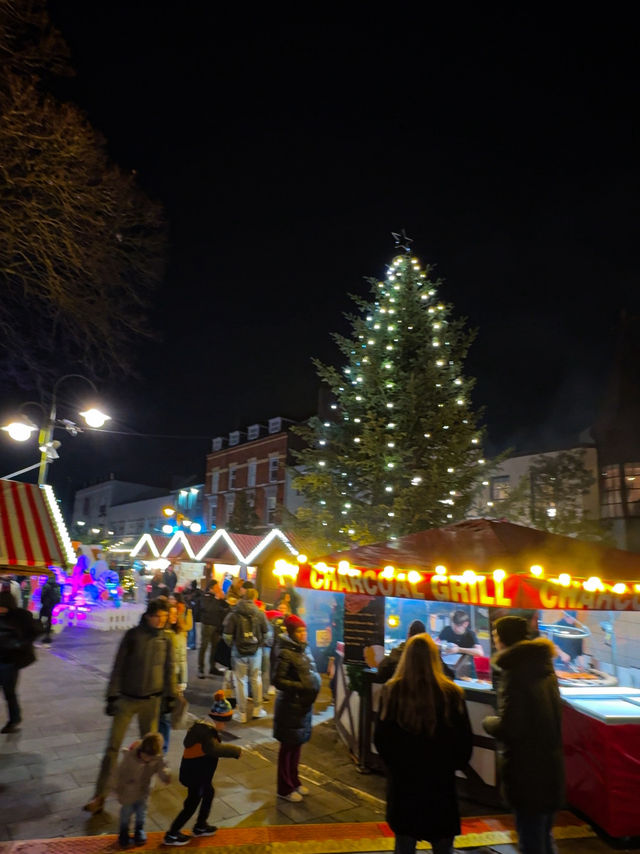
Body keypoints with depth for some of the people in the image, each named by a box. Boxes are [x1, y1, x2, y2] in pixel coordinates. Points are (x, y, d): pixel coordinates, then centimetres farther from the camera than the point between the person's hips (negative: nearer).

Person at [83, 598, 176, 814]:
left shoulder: (165, 640, -4)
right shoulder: (133, 635, -10)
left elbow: (169, 669, 6)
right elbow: (118, 667, -6)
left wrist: (170, 696, 7)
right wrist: (112, 696, -7)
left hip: (151, 700, 2)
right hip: (126, 698, -1)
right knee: (112, 747, 0)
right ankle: (99, 796, 10)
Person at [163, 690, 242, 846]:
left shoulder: (202, 725, -1)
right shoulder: (207, 731, -30)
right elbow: (214, 749, -46)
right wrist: (236, 751, -40)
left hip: (197, 772, 10)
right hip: (195, 774, -10)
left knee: (208, 792, 25)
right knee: (192, 804, 8)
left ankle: (200, 826, 41)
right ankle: (172, 835, 22)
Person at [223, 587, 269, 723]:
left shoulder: (233, 614, -10)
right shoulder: (259, 614, -5)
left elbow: (227, 635, -8)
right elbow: (266, 633, 2)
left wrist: (232, 645, 10)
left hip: (239, 650, -2)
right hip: (256, 650, 2)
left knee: (240, 681, 7)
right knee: (256, 678, 16)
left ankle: (241, 713, 12)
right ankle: (257, 709, 23)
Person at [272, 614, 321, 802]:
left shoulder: (305, 649, 5)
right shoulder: (285, 653, -18)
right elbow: (277, 680, -20)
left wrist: (315, 685, 0)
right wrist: (300, 687, -22)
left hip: (305, 704, 7)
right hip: (290, 706, -7)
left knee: (297, 745, 19)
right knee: (288, 747, 7)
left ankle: (294, 782, 34)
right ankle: (284, 789, 22)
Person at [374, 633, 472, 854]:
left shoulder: (392, 691, -13)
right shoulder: (451, 693, -14)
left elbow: (380, 738, -4)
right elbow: (465, 740, -4)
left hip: (402, 780, 1)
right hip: (441, 781, 0)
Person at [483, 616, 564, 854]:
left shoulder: (514, 672, -21)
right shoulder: (544, 667, 5)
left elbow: (507, 727, -25)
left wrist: (488, 722, -5)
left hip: (527, 773, -9)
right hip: (550, 767, 9)